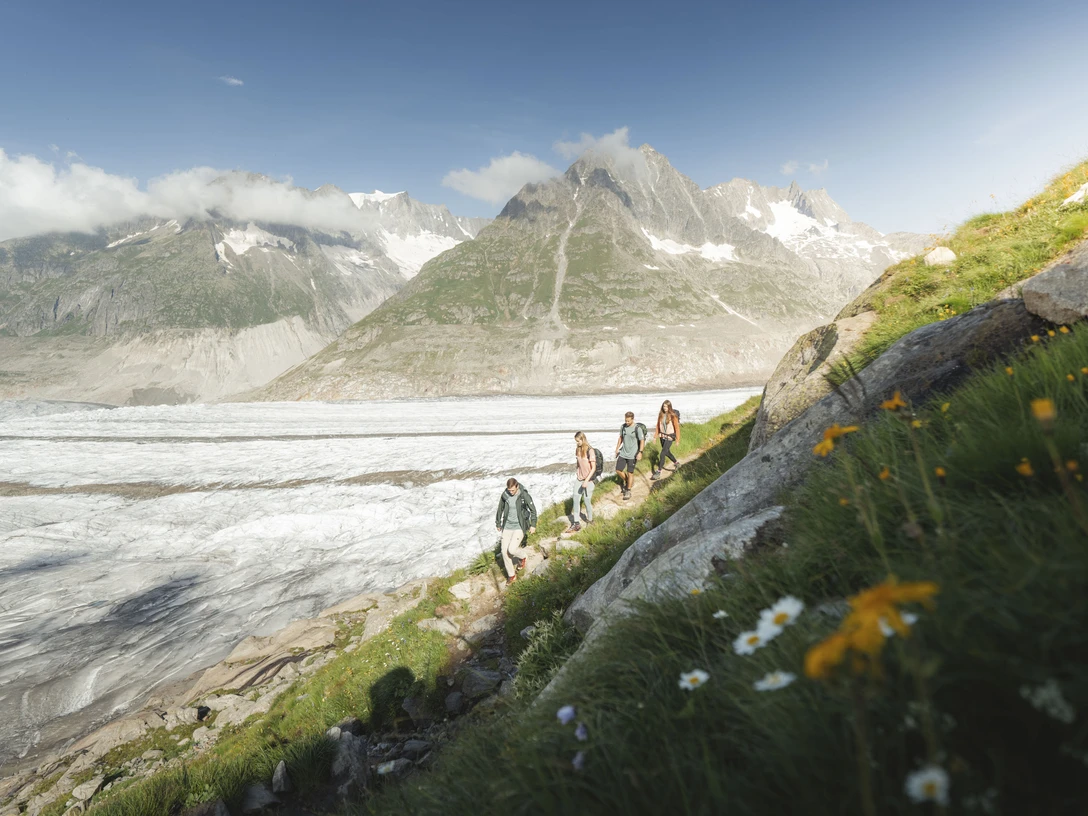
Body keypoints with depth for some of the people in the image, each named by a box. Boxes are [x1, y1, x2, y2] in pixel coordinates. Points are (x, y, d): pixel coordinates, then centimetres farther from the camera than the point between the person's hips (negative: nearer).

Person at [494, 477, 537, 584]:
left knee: (512, 550, -16)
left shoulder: (524, 495, -16)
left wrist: (533, 525, -5)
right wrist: (498, 523, 19)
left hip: (519, 527, -4)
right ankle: (511, 575, 21)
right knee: (505, 551, 2)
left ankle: (522, 556, 20)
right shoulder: (504, 495, -6)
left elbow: (533, 509, -4)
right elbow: (500, 509, 9)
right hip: (507, 527, 4)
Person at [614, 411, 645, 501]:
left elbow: (642, 441, -11)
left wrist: (640, 452, -19)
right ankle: (627, 482, 32)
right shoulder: (623, 427, 2)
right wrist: (617, 449, 14)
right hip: (623, 453, 5)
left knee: (630, 473, 0)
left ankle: (628, 491, 14)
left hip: (632, 455, -5)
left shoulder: (638, 428, -14)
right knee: (618, 470, 5)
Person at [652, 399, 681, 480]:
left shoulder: (673, 416, -15)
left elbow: (677, 428, -11)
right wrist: (655, 436, 8)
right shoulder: (660, 414, -1)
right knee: (667, 452, 19)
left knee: (663, 453, -10)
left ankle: (659, 472, -5)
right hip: (662, 436, 6)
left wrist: (677, 439, -10)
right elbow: (658, 426, 8)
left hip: (670, 437, -6)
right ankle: (676, 463, 45)